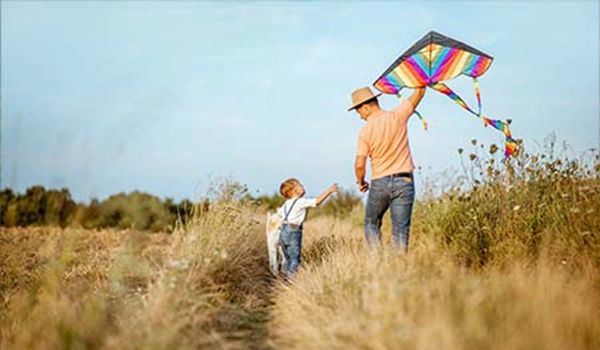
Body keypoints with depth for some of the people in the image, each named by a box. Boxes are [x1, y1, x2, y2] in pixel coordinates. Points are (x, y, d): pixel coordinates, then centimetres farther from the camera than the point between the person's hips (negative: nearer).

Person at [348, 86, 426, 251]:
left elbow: (359, 165, -8)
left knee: (372, 224, 18)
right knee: (400, 229, 3)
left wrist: (360, 182, 8)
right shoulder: (397, 116, -4)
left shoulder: (365, 131, -7)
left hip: (379, 183, -1)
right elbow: (419, 92, 5)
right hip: (404, 181, 1)